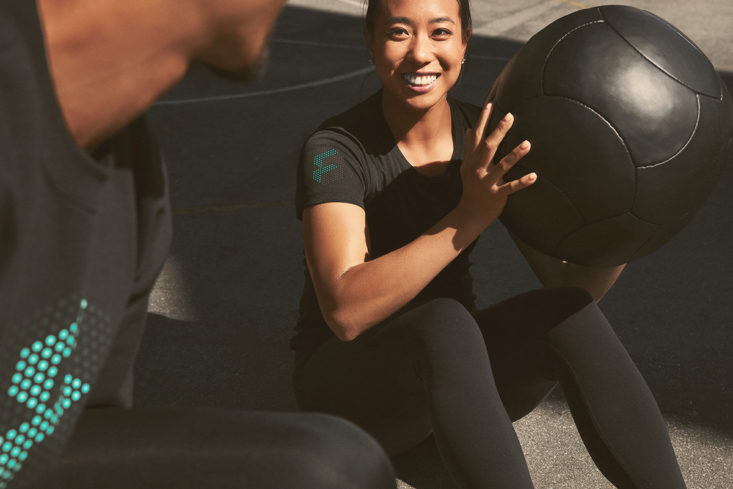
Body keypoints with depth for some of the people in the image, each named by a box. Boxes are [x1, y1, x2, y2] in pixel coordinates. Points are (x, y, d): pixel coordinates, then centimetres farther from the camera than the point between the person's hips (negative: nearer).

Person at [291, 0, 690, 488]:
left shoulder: (487, 141, -5)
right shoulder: (334, 151, -19)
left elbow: (576, 282, -9)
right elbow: (346, 311, -33)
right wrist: (470, 216, -39)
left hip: (454, 369, 4)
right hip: (351, 381, -4)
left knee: (569, 315, -26)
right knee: (446, 322, -37)